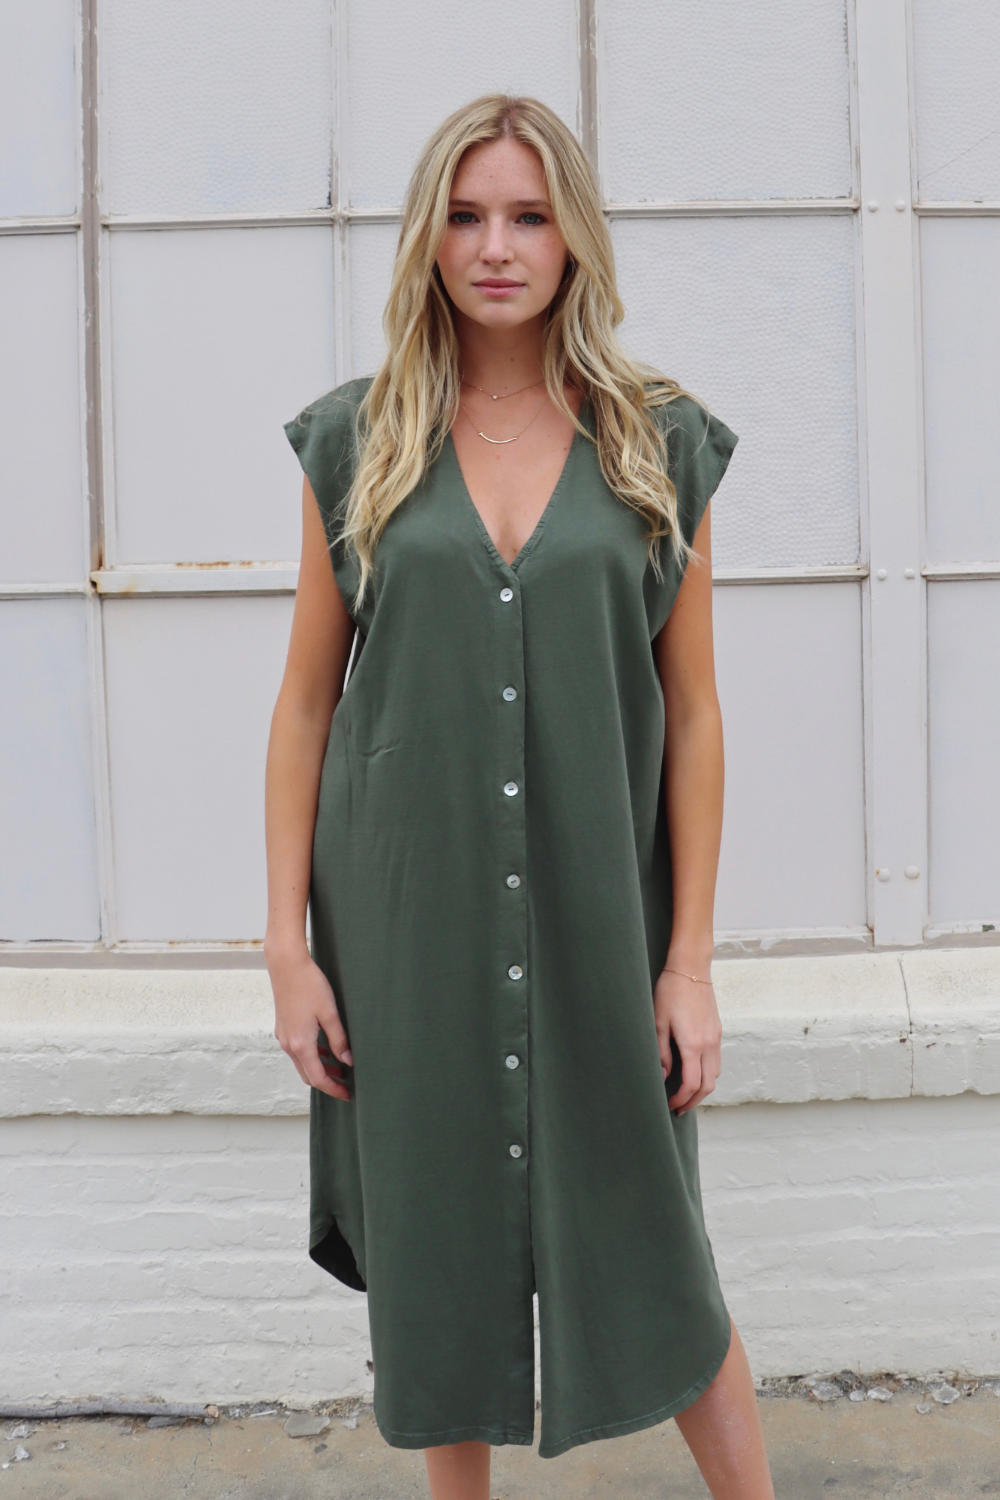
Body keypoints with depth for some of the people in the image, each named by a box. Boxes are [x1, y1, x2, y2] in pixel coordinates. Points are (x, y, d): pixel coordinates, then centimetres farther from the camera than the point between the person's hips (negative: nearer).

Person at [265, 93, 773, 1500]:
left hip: (601, 922, -1)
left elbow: (693, 714, 0)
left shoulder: (658, 445, 1)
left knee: (656, 1261, 10)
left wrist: (691, 959, -3)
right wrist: (289, 943, -1)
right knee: (440, 1253, 14)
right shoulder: (357, 442, 2)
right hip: (412, 924, 1)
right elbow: (307, 703, 3)